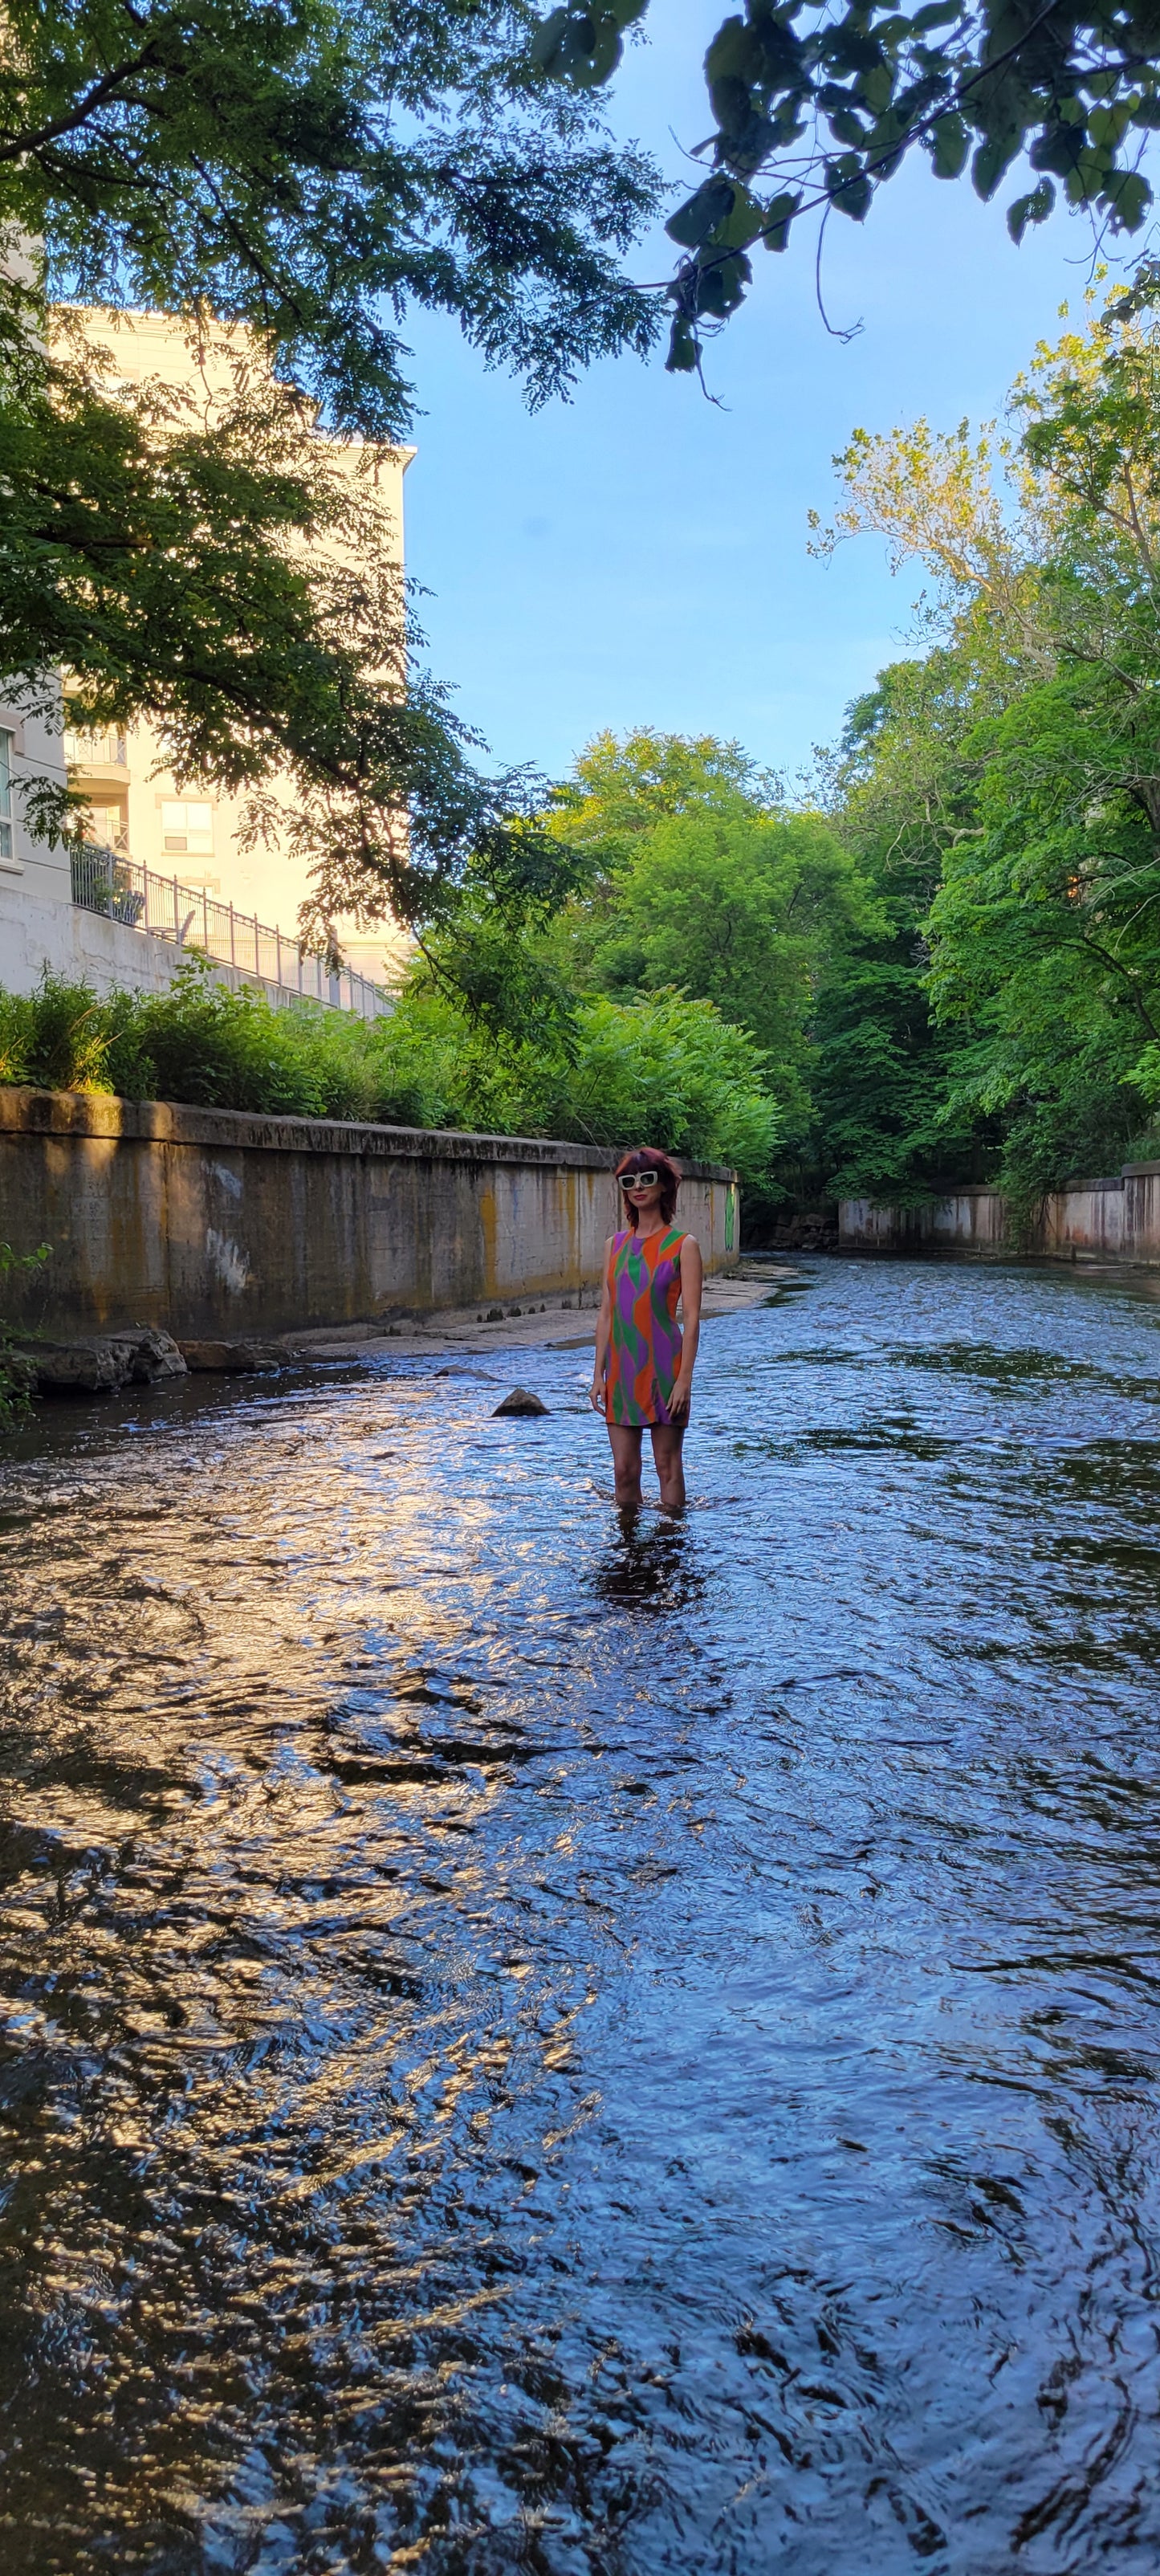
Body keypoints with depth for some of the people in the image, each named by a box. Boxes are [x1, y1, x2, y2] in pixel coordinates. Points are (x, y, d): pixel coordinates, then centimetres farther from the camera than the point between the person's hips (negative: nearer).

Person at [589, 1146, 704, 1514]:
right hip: (621, 1369, 4)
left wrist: (684, 1379, -13)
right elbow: (606, 1313, 10)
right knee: (624, 1469, 6)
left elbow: (691, 1319, -7)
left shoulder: (683, 1245, -4)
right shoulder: (615, 1244, 9)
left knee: (667, 1465, 4)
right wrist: (599, 1374, 6)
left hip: (662, 1368, -4)